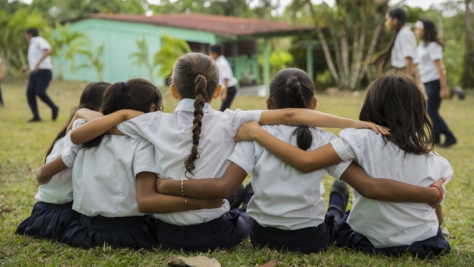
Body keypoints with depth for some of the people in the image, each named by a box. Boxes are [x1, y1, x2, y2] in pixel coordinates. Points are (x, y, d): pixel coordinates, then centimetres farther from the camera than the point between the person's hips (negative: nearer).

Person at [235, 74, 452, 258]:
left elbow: (306, 162, -30)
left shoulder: (362, 140, -21)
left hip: (369, 240, -2)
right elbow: (438, 216, -1)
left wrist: (257, 133, -21)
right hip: (425, 245, 2)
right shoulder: (432, 159, -10)